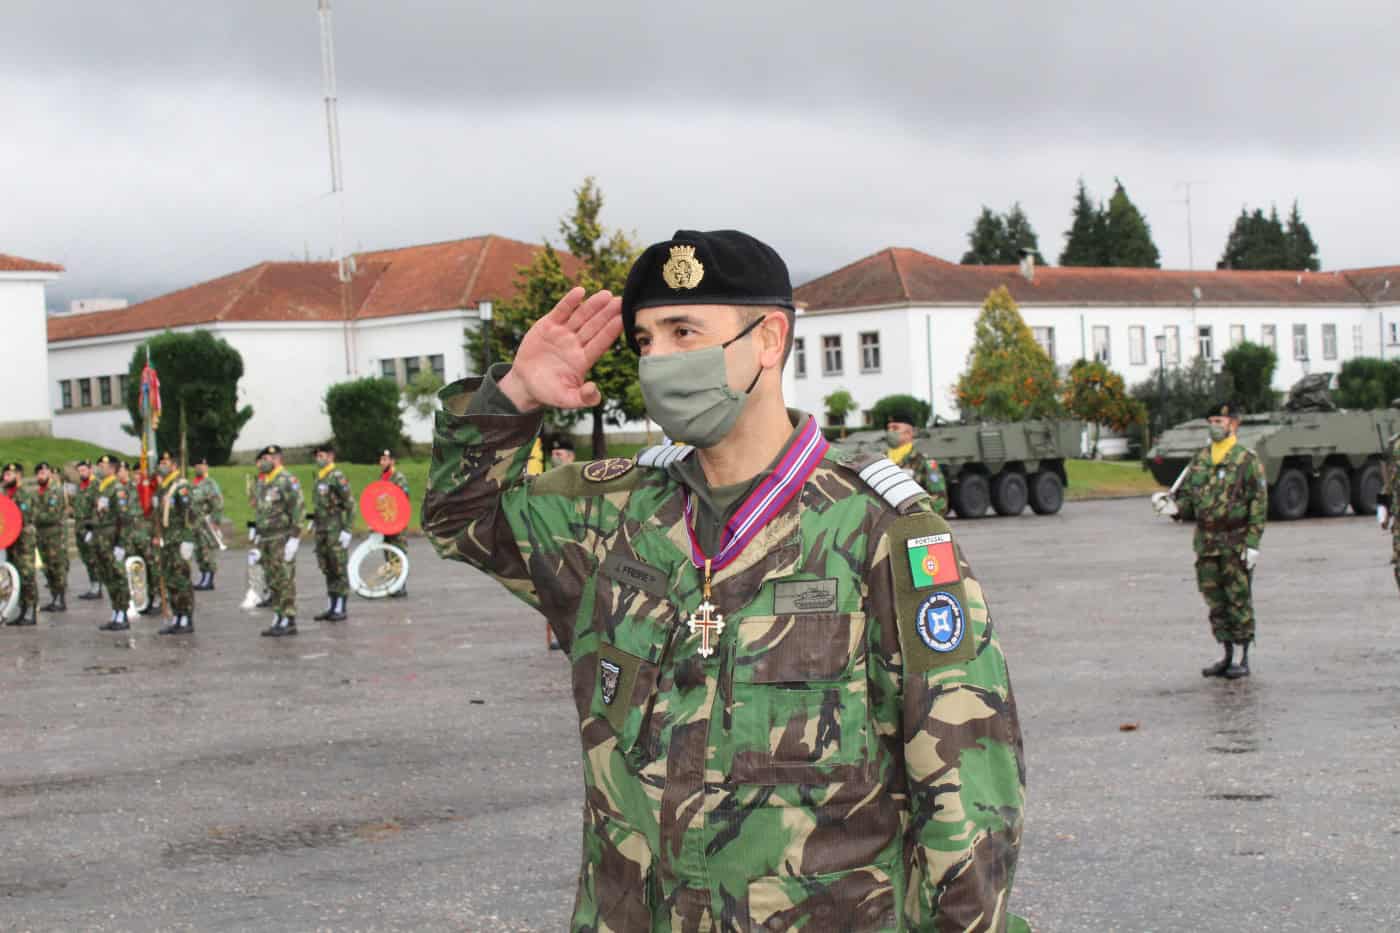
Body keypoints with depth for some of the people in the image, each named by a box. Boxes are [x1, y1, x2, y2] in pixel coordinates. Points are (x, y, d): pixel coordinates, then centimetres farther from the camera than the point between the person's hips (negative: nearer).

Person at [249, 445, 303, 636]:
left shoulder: (287, 481, -11)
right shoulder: (262, 482, 17)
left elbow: (299, 509, -15)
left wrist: (294, 539, -19)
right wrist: (256, 540, 21)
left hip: (282, 540, -9)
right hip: (266, 539, 9)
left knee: (285, 581, -7)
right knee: (272, 582, 10)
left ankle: (289, 621, -4)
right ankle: (279, 619, 15)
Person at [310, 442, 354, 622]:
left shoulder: (337, 476, -11)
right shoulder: (319, 477, 14)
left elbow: (350, 504, -14)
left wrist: (347, 530, -17)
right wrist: (314, 520, 17)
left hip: (336, 531, -8)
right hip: (322, 531, 8)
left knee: (339, 570, -4)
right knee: (327, 570, 11)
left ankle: (341, 610, 0)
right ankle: (331, 608, 16)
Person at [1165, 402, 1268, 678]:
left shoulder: (1247, 460, -7)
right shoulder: (1200, 460, 11)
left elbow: (1259, 504, -9)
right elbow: (1187, 495, 16)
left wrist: (1253, 543, -14)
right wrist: (1176, 509, -8)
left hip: (1236, 543, -6)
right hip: (1206, 543, 6)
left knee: (1239, 601, -1)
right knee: (1216, 602, 9)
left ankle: (1243, 660, 6)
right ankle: (1227, 657, 19)